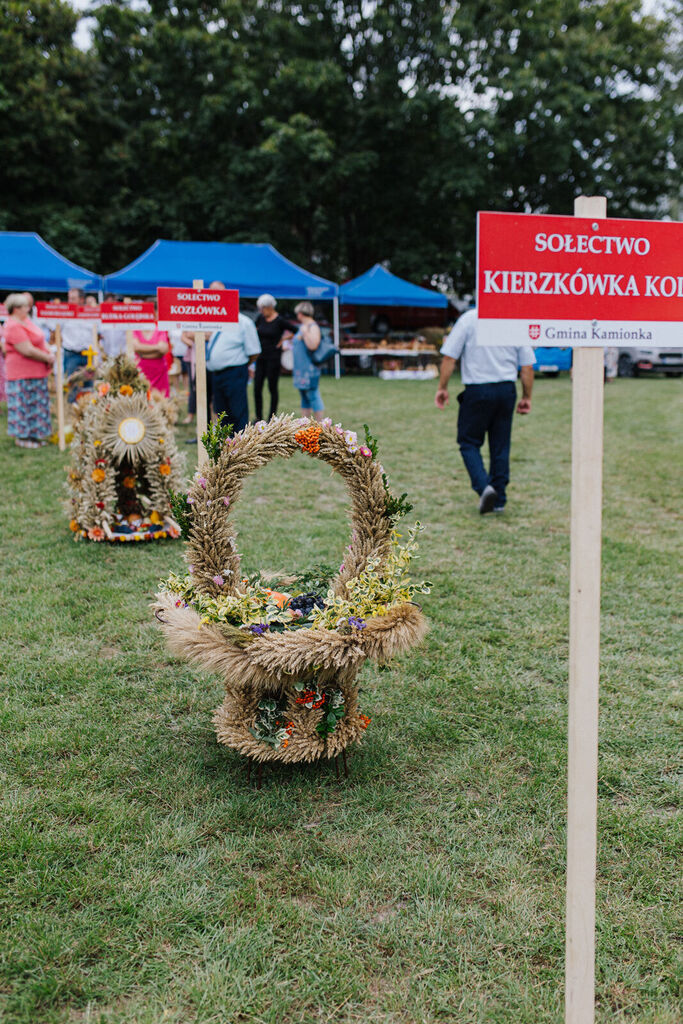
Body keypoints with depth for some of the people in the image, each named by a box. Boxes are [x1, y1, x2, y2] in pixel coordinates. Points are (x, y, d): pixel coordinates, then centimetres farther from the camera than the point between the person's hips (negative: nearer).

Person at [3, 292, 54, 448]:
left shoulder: (24, 321, 13)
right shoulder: (14, 327, -19)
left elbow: (40, 340, 19)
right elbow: (28, 350, -23)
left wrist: (49, 353, 1)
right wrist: (48, 358, -13)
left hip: (35, 372, 10)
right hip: (23, 374, -10)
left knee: (35, 403, 15)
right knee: (24, 403, -3)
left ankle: (33, 435, 24)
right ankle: (22, 437, 6)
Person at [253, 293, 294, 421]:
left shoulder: (280, 321, -9)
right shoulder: (260, 318, 6)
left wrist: (283, 339, -4)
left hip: (273, 357, -5)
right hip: (260, 357, 5)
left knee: (272, 388, 1)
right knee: (257, 388, 3)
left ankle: (272, 418, 11)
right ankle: (258, 417, 13)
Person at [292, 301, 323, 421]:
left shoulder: (313, 327, -11)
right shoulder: (302, 327, 18)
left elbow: (313, 346, -25)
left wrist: (305, 332, -20)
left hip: (309, 369, -10)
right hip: (300, 368, 10)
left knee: (313, 396, -8)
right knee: (304, 398, 12)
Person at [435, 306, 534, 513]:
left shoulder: (469, 319, -5)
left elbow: (449, 356, -8)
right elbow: (527, 366, 5)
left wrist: (442, 387, 2)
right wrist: (526, 397, 15)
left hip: (477, 390, -3)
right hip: (506, 390, 3)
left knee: (469, 442, 8)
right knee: (501, 446, 12)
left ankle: (484, 487, -13)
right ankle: (499, 499, 17)